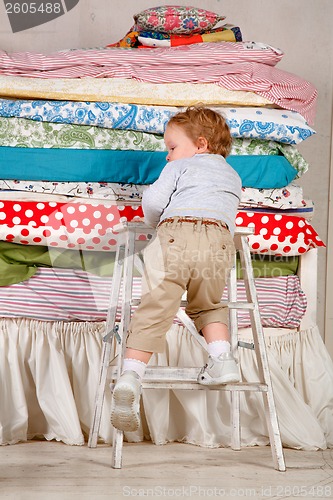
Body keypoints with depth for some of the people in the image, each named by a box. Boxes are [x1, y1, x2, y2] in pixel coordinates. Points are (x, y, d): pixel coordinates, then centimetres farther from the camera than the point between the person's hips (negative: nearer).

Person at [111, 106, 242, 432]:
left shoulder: (179, 167, 20)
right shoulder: (233, 176, 34)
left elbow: (152, 201, 8)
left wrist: (156, 221, 28)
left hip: (175, 234, -3)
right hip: (220, 239, 4)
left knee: (154, 310, -6)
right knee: (207, 306, 25)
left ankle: (130, 376, -17)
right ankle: (221, 357, 4)